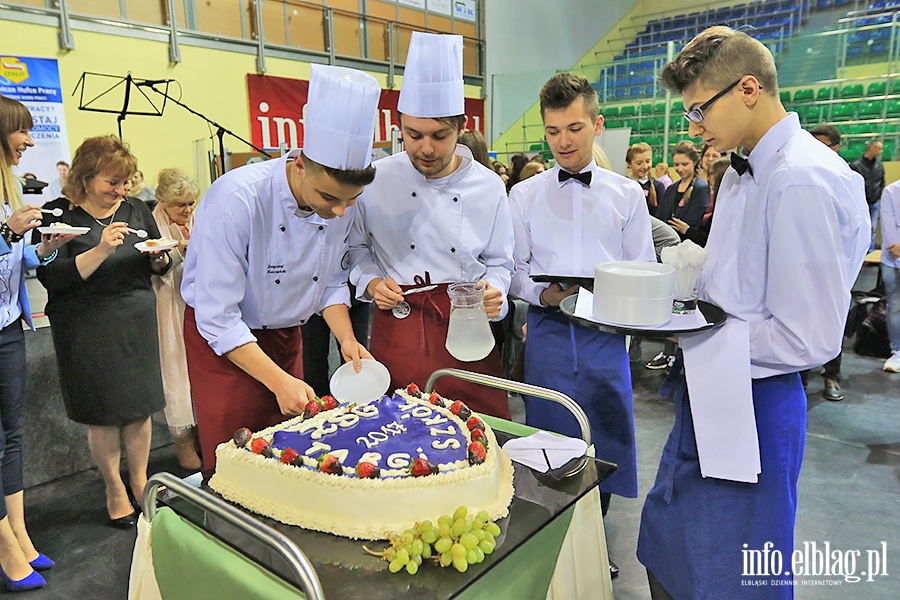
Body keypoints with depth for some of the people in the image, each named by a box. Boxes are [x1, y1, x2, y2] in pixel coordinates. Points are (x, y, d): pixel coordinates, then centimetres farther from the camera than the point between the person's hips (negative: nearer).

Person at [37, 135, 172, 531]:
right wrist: (101, 251, -24)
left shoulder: (135, 210, 7)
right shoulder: (58, 214, -6)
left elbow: (159, 267, 15)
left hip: (137, 318, 4)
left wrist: (159, 256, -8)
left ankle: (139, 479, 27)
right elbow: (52, 278, -15)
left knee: (139, 404, 8)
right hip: (87, 327, -3)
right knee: (103, 412, 5)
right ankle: (114, 489, 24)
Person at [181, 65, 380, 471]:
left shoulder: (341, 201, -14)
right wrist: (279, 381, -29)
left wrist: (346, 338, -13)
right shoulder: (237, 199, -30)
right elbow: (218, 318, -26)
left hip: (286, 334, 5)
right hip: (223, 340, -5)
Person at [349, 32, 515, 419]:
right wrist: (372, 282, -6)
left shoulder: (488, 187, 1)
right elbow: (357, 246, 11)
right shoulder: (376, 180, -2)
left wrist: (492, 291, -11)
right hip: (397, 325, 0)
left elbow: (498, 263, 8)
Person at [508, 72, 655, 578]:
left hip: (605, 334, 0)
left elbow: (644, 272, 5)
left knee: (605, 439, 10)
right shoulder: (524, 195, 5)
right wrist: (541, 293, -15)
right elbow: (514, 271, 5)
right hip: (548, 332, 0)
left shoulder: (628, 194, 5)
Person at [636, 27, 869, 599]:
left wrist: (692, 338, -17)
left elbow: (810, 338, -22)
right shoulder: (745, 172, 8)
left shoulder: (803, 181, -21)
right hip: (708, 397, 9)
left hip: (751, 407, -9)